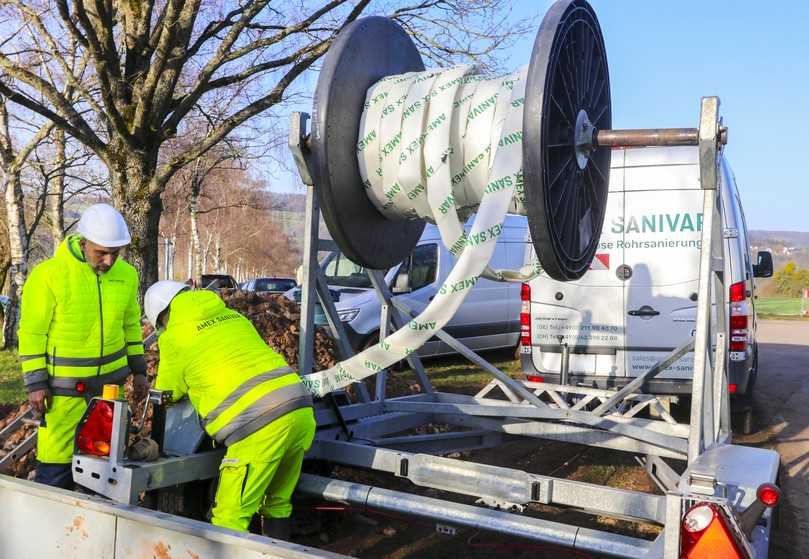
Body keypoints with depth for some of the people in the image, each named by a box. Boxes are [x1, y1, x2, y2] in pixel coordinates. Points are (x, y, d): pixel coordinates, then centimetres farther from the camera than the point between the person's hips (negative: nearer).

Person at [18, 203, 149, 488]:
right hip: (64, 384, -5)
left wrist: (138, 370, 12)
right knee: (57, 456, -3)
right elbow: (31, 332, -10)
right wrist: (35, 383, -11)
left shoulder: (127, 275, 0)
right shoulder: (48, 275, -15)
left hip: (110, 380, 5)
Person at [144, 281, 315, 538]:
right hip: (301, 410, 7)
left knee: (231, 517, 1)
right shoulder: (232, 315, 23)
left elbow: (167, 395, 19)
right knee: (278, 504, 21)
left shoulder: (174, 336, 6)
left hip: (261, 424, -7)